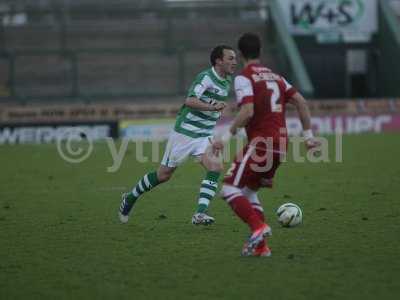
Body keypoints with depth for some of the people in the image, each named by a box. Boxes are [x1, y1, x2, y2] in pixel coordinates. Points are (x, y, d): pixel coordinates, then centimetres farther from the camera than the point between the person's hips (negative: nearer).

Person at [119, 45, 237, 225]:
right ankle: (130, 198, 29)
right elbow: (190, 101, -33)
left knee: (215, 167, -19)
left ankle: (200, 214, -21)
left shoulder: (227, 82, 7)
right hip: (184, 133, -6)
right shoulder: (206, 77, -18)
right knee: (164, 175, 6)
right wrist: (212, 107, -45)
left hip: (205, 136, 6)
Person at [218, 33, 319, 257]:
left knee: (230, 189, -5)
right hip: (280, 144, 8)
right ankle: (260, 245, 9)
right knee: (249, 192, 18)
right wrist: (308, 135, 15)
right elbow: (301, 102, 13)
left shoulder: (244, 78, -5)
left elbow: (247, 112, -18)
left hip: (261, 142, -8)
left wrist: (228, 136, -10)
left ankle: (258, 227, -24)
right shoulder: (275, 76, 18)